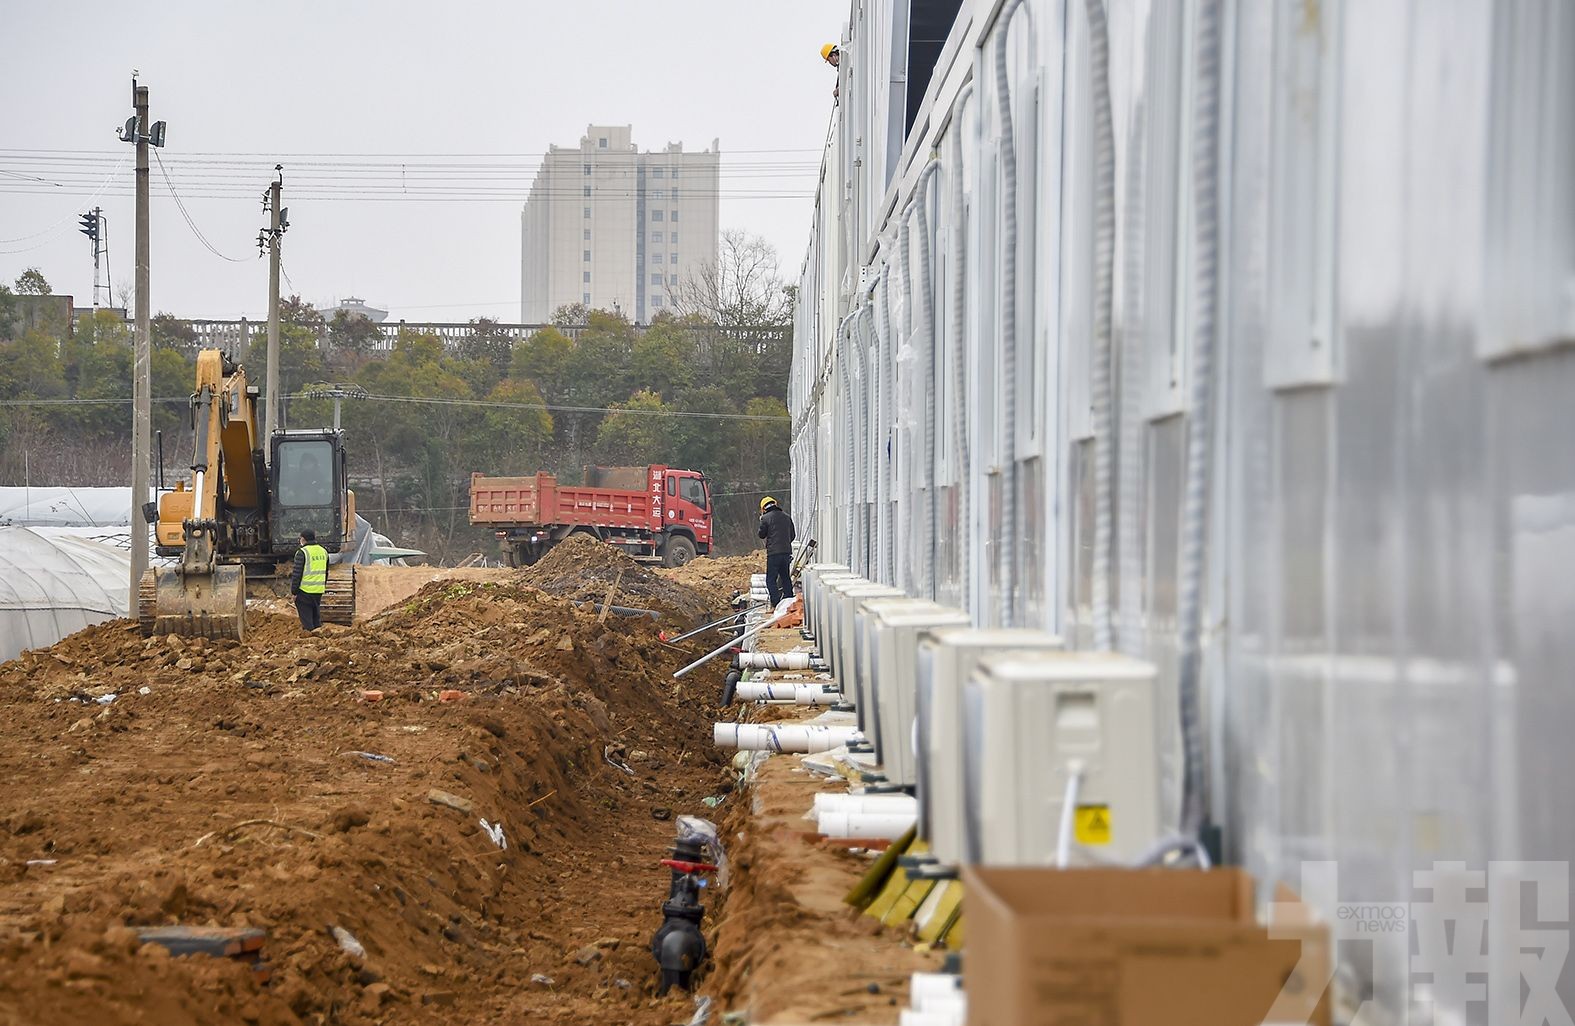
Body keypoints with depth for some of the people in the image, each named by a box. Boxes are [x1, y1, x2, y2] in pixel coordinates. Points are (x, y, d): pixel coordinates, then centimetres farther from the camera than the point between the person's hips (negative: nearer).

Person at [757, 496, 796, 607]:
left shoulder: (766, 518, -6)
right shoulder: (787, 517, 11)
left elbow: (762, 535, 2)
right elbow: (793, 534, 18)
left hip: (773, 553, -6)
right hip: (787, 552, 6)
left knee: (771, 580, -3)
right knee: (786, 578, 16)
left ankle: (775, 605, -13)